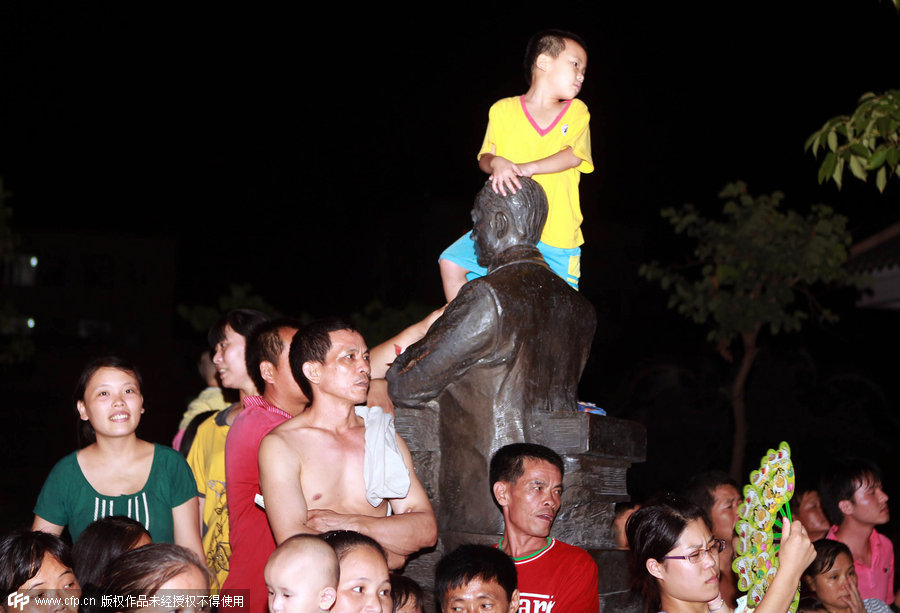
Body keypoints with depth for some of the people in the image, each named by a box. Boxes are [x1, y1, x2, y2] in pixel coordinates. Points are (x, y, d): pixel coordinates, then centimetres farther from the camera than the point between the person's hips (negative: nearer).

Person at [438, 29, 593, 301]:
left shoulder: (577, 112, 6)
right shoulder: (504, 110, 5)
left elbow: (573, 155, -9)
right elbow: (484, 157, 3)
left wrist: (526, 168, -23)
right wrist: (496, 163, -22)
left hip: (557, 235, 0)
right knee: (452, 263, -12)